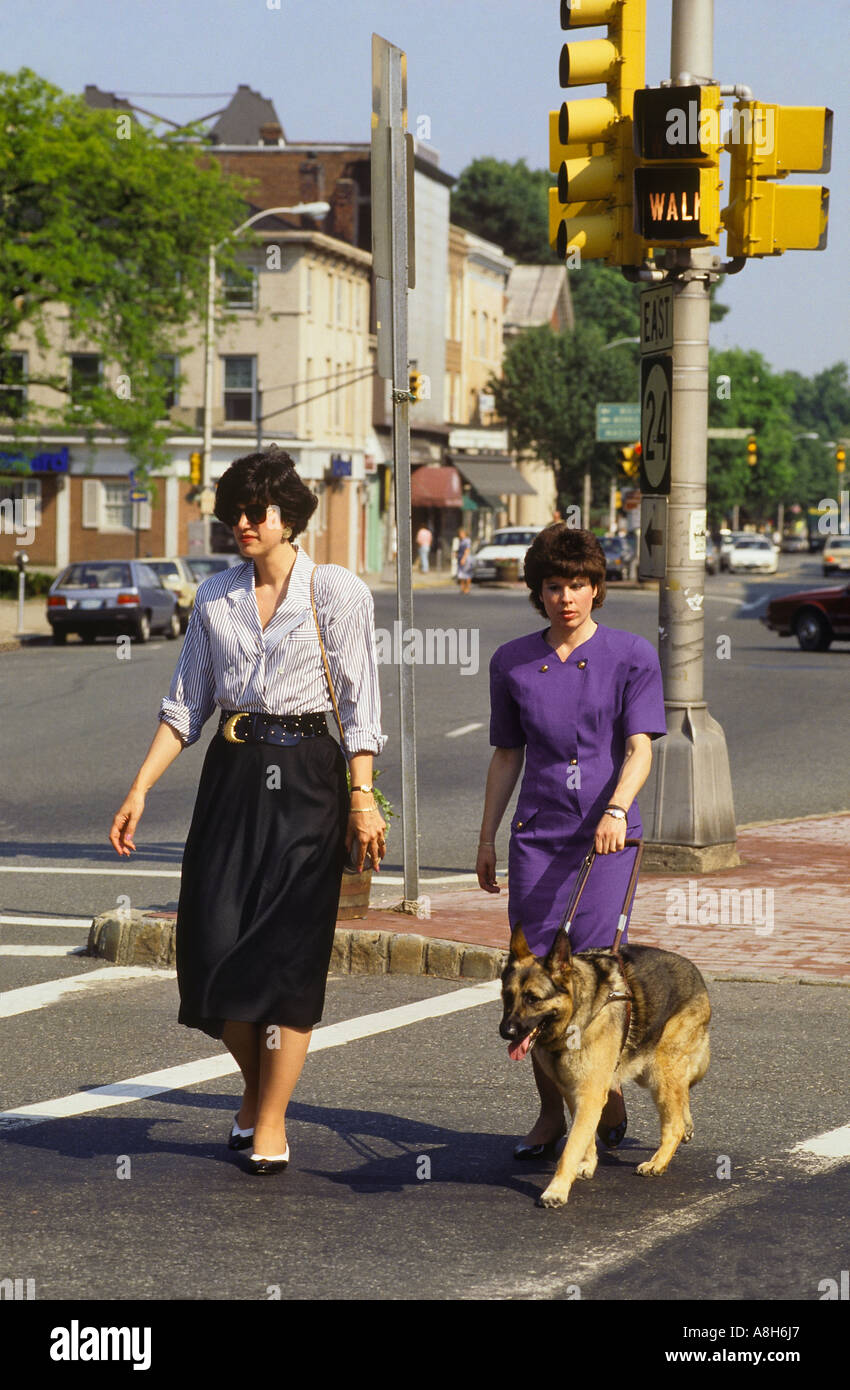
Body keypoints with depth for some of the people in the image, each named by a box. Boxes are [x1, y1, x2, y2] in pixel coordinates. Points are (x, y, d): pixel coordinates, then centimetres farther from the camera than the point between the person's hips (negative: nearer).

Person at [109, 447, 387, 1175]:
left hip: (307, 775, -4)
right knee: (214, 944, 0)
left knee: (287, 951, -4)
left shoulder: (338, 592, -3)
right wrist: (140, 790, 6)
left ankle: (272, 1123, 3)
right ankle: (257, 1087, 24)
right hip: (232, 773, 4)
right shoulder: (216, 597, 8)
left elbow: (360, 705, -4)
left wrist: (363, 798, -11)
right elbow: (185, 705, 12)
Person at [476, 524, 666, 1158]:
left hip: (606, 833, -3)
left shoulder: (632, 655, 0)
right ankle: (551, 1114, 12)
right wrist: (487, 836, 16)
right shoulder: (513, 663, 9)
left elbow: (639, 748, -6)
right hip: (536, 835, 3)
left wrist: (616, 809, -23)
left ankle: (610, 1096, 12)